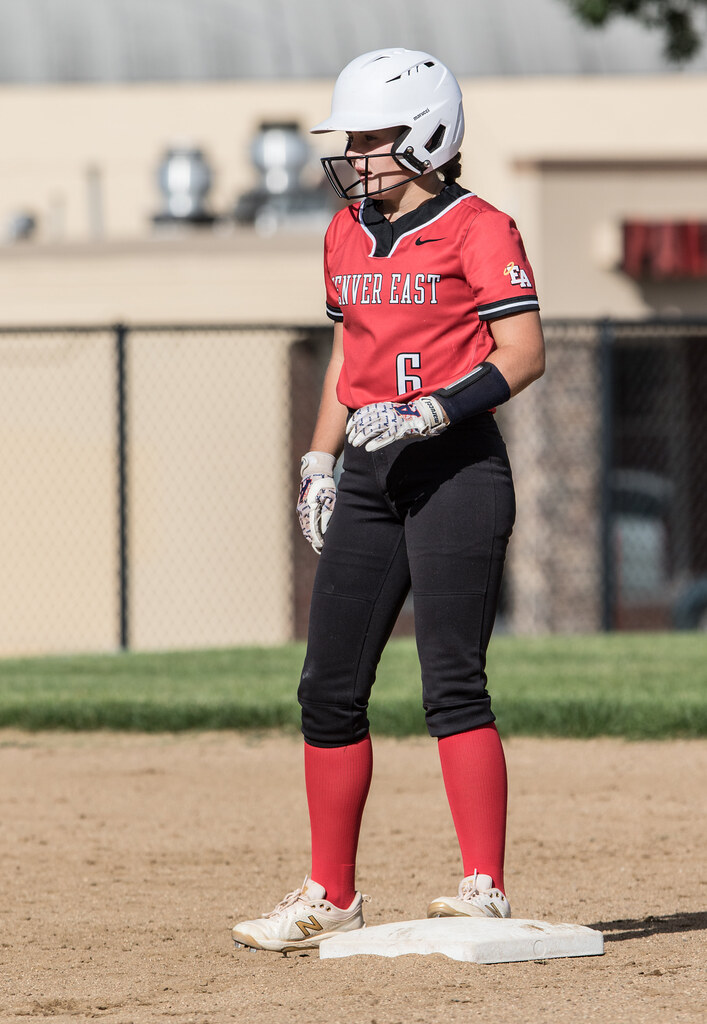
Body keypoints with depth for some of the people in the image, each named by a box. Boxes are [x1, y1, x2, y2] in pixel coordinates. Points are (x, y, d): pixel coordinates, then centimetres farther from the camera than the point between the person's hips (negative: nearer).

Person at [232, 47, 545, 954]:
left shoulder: (477, 229, -8)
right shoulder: (348, 233, 15)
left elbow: (523, 353, -15)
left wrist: (429, 413, -24)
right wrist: (319, 460, 15)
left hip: (457, 468, -8)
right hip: (373, 477, 8)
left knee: (452, 683, -14)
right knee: (329, 690, 6)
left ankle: (485, 891, -13)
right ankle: (328, 898, 15)